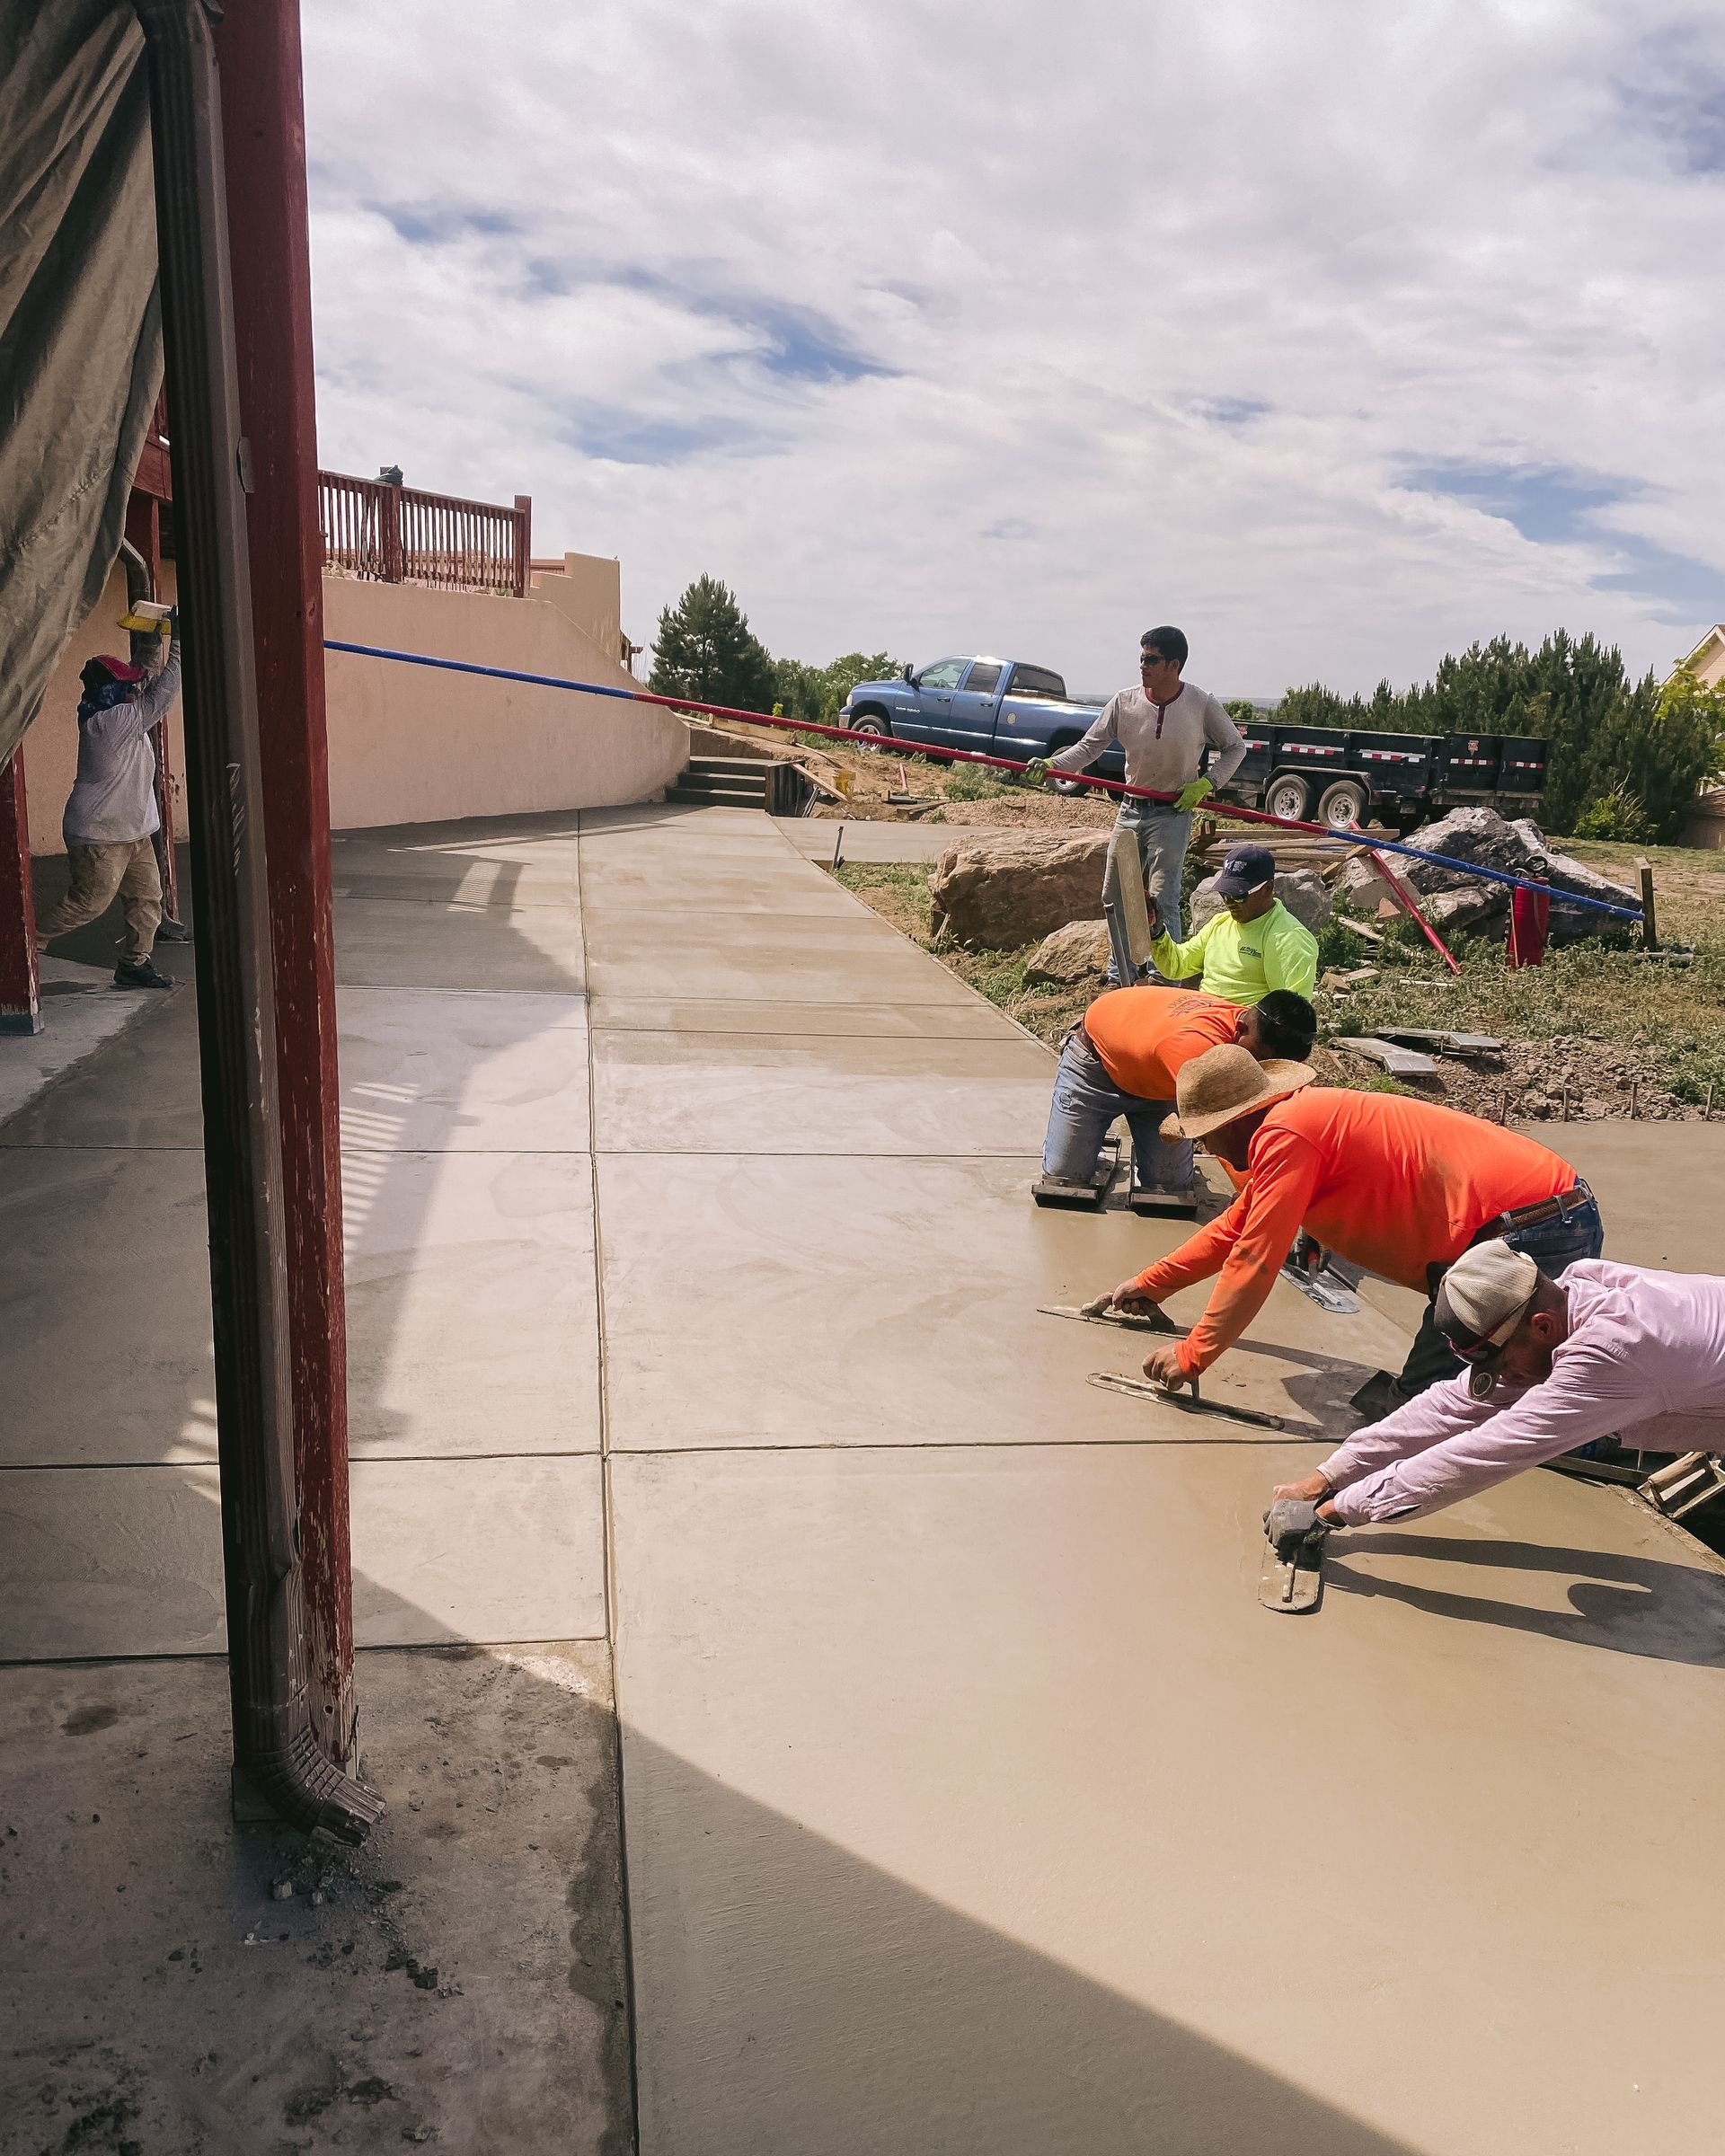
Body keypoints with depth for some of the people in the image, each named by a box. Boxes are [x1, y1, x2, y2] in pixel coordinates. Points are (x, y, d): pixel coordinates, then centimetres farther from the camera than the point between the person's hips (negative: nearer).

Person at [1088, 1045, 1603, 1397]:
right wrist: (1151, 1284, 36)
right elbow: (1235, 1228, 30)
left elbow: (1254, 1261, -13)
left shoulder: (1283, 1134, -13)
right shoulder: (1306, 1120, 18)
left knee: (1422, 1398, -10)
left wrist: (1191, 1355, -4)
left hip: (1529, 1231, -10)